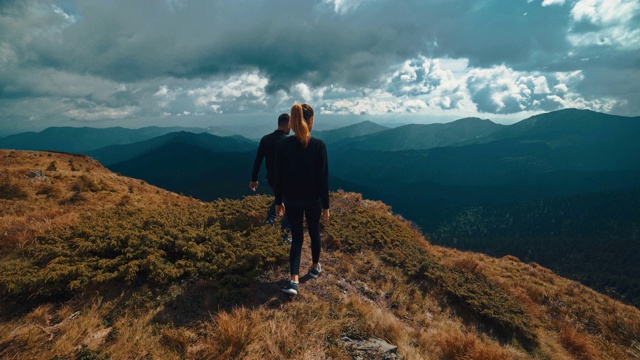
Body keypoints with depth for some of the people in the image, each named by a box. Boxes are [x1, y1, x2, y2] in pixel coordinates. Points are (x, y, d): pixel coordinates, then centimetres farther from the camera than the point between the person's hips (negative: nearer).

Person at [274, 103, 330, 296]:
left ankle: (294, 280, 1)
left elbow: (279, 176, -3)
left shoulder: (282, 145, -8)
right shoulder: (318, 145, -14)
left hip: (292, 201, 1)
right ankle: (315, 267, 41)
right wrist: (326, 205, -2)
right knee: (314, 233, 21)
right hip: (313, 200, -1)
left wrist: (279, 201, 8)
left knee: (296, 238, 11)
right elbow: (323, 178, -11)